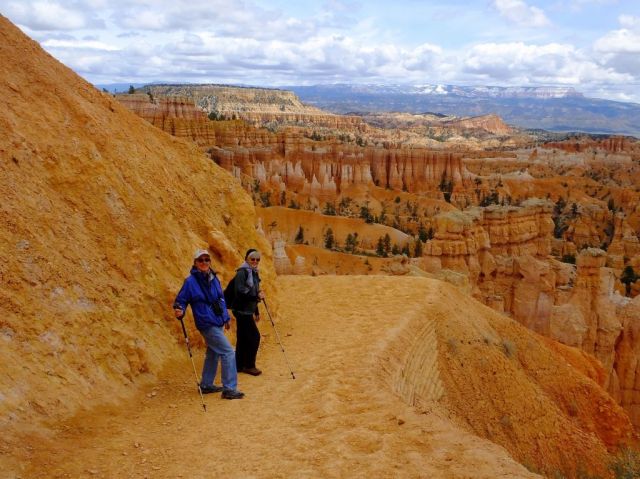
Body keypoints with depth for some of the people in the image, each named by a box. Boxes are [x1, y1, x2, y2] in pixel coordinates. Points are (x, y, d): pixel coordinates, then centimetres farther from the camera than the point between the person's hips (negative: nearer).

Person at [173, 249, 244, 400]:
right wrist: (179, 310, -31)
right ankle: (229, 389, -4)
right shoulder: (191, 281, -13)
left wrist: (226, 318, 19)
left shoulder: (213, 278, 7)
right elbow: (180, 300, -10)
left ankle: (206, 385, 31)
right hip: (207, 324, -8)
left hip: (218, 323, 8)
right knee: (228, 352, -10)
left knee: (213, 353, 17)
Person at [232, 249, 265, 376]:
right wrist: (257, 296, -22)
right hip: (242, 310, -9)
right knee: (254, 336, -6)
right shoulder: (242, 272, -14)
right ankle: (249, 365, 5)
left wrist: (256, 312, 23)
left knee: (243, 338, 12)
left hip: (247, 310, 9)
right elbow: (240, 291, -22)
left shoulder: (254, 272, 15)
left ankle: (239, 365, 19)